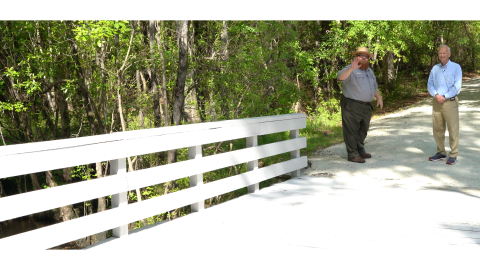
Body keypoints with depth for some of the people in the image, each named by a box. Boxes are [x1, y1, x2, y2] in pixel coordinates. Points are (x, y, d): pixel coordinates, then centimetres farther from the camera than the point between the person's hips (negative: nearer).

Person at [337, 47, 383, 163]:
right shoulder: (351, 70, -10)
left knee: (363, 130, 16)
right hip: (352, 106, -8)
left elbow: (374, 86, 30)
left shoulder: (369, 71, 19)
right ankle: (353, 154, -3)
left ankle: (360, 150, 29)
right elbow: (341, 77, -31)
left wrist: (379, 97, 16)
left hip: (366, 106, 9)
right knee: (351, 130, -6)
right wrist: (351, 68, -46)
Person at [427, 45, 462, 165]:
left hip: (450, 102, -4)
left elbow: (457, 86, -11)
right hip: (437, 102, 5)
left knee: (453, 129, -2)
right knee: (437, 129, 8)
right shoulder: (435, 68, 10)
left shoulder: (456, 67, -3)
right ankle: (441, 153, 20)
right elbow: (430, 84, 6)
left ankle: (453, 155, 4)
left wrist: (444, 97, -16)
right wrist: (436, 95, -12)